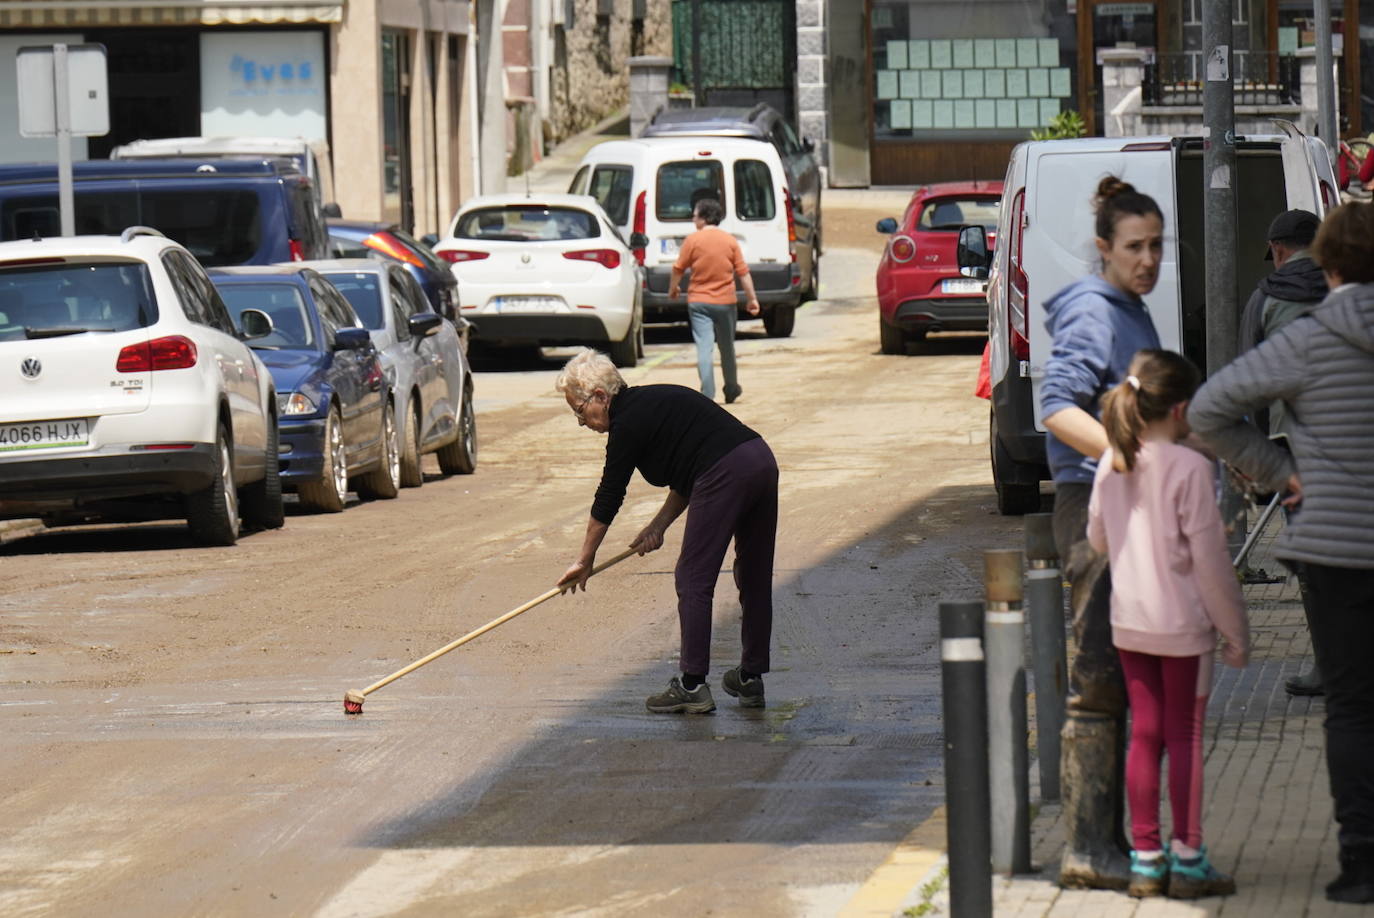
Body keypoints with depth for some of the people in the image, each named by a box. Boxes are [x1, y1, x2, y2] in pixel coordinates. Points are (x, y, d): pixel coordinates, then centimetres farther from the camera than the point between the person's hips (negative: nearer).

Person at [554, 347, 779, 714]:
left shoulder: (628, 421, -3)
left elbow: (609, 496, 2)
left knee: (693, 580, -1)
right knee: (754, 577, 15)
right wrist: (658, 525, 19)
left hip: (726, 474, -10)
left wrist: (585, 559, 11)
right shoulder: (651, 402, 23)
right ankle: (751, 678, 22)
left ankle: (692, 686, -1)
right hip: (762, 460, 10)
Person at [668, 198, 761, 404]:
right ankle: (731, 389, 31)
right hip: (725, 302, 2)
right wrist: (752, 298, 6)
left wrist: (672, 289, 18)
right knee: (727, 346, 17)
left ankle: (707, 393, -17)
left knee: (704, 347, -6)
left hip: (698, 302, -2)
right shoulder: (730, 241, 0)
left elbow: (678, 269, 0)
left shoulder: (693, 240, -6)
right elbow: (743, 273, -1)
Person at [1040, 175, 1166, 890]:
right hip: (1093, 506, -10)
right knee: (1099, 677, -9)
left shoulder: (1131, 314, 18)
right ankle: (1087, 850, -8)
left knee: (1123, 679, 13)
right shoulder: (1092, 314, -12)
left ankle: (1105, 839, 20)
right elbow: (1058, 409, -25)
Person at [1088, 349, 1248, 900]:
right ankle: (1187, 860, 7)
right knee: (1185, 736, 3)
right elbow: (1209, 557, -14)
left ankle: (1145, 860, 15)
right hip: (1182, 620, -5)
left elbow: (1098, 538, 14)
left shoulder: (1111, 465, 2)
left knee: (1144, 735, 12)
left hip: (1128, 621, 5)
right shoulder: (1190, 468, -16)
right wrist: (1236, 630, -6)